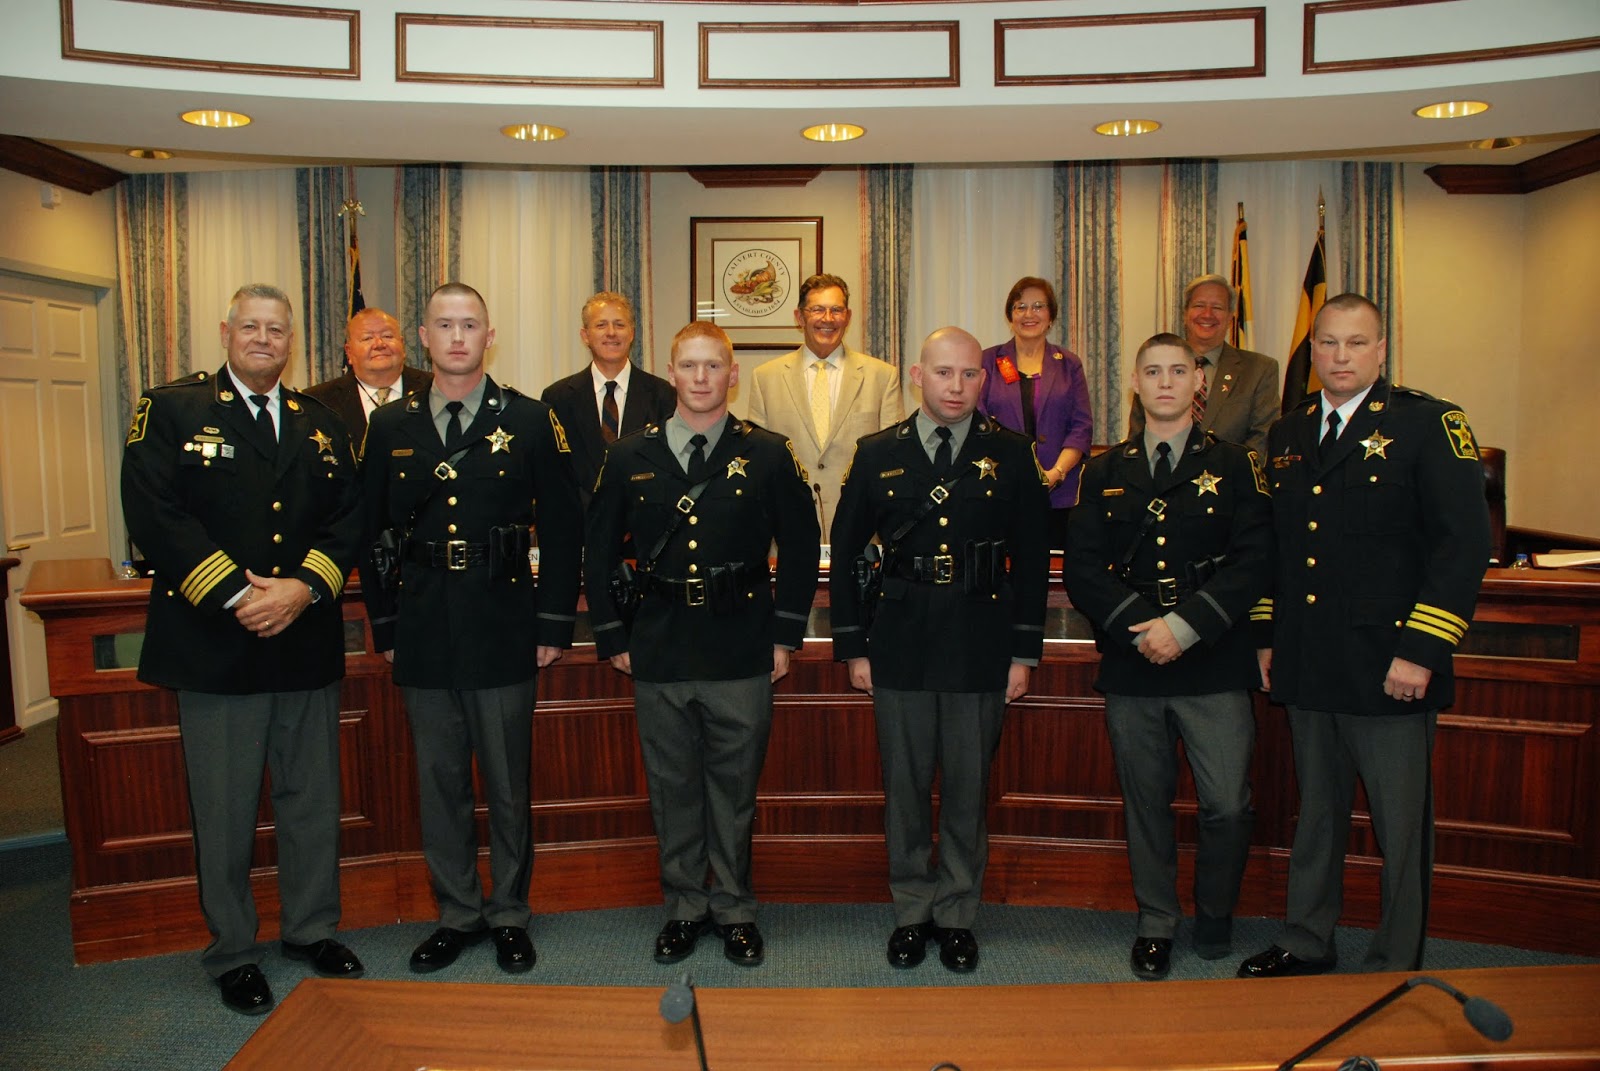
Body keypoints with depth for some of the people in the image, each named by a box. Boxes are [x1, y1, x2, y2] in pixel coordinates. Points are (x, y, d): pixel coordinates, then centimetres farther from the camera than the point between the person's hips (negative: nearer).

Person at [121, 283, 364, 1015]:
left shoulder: (321, 425, 12)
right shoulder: (169, 411, 1)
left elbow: (348, 519, 5)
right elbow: (154, 516, -10)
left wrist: (304, 588, -12)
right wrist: (236, 597, -17)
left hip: (307, 642, 4)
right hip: (216, 644, -3)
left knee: (313, 800, 13)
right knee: (224, 812, 6)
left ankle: (312, 930, 30)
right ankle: (232, 954, 23)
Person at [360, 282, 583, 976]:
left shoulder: (529, 421, 1)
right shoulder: (390, 428, 8)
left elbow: (562, 527, 0)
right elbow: (372, 534, 10)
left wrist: (554, 626, -4)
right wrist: (384, 626, 6)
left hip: (504, 630, -2)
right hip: (422, 633, 2)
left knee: (508, 783, 7)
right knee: (440, 783, 11)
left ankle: (509, 915, 23)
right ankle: (458, 913, 27)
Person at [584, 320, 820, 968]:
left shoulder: (768, 456, 0)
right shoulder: (630, 458, 4)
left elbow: (801, 546, 5)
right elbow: (598, 552, 10)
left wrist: (786, 635, 1)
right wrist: (612, 637, 5)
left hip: (742, 653, -1)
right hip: (659, 653, 2)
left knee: (735, 788, 9)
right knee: (673, 789, 12)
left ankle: (734, 910, 27)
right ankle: (684, 908, 29)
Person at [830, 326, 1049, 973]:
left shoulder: (1011, 456, 2)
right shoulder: (878, 456, 3)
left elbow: (1031, 559, 4)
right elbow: (846, 556, 6)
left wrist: (1024, 652, 0)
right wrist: (853, 647, 3)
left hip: (983, 648, 0)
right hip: (901, 646, 1)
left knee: (968, 788, 9)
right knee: (905, 787, 9)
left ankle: (956, 915, 27)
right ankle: (912, 910, 28)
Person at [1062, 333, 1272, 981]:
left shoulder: (1233, 466, 6)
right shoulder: (1105, 473, 10)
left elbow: (1254, 562, -4)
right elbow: (1081, 569, 3)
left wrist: (1185, 626, -15)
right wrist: (1138, 628, -11)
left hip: (1214, 666, -1)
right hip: (1130, 666, 2)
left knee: (1228, 806, -2)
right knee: (1146, 804, 10)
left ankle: (1215, 917, 25)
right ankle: (1156, 925, 28)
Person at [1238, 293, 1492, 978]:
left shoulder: (1430, 425, -5)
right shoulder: (1287, 433, 12)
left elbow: (1464, 545, -11)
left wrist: (1421, 652, -16)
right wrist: (1267, 637, 13)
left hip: (1388, 669, -5)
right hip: (1307, 667, 5)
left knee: (1402, 829, 6)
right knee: (1316, 814, 18)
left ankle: (1396, 969, 22)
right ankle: (1306, 944, 33)